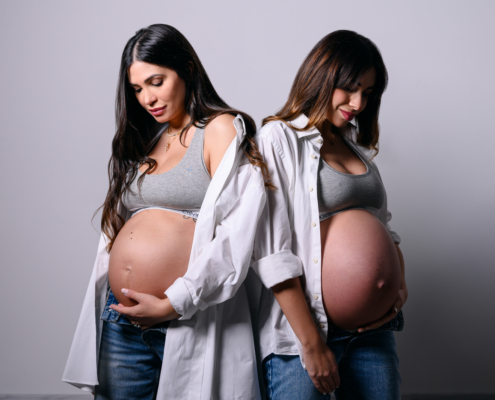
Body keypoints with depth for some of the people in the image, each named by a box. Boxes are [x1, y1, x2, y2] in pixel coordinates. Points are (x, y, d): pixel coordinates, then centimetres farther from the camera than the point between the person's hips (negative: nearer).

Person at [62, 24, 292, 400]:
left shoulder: (221, 129, -3)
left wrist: (172, 304, -15)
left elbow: (235, 238, -13)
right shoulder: (143, 143, 16)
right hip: (121, 321, 6)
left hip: (188, 323, -6)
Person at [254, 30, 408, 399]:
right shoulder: (278, 138, -6)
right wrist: (312, 344, -15)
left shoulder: (357, 146, 15)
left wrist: (400, 282, 0)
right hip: (304, 328, -6)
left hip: (373, 327, 6)